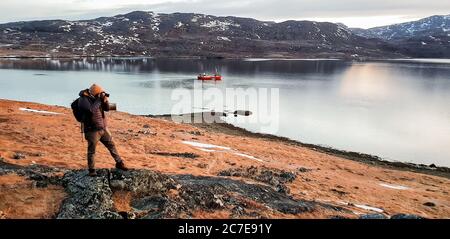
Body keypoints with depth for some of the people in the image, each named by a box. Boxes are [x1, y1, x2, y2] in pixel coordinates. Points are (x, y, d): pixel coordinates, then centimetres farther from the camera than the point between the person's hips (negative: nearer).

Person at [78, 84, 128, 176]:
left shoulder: (97, 99, 7)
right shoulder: (83, 100, -13)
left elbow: (107, 108, 9)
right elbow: (91, 110, -29)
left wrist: (105, 99, -8)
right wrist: (98, 100, -22)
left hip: (103, 129, 7)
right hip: (92, 130, -6)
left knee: (111, 145, 13)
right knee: (92, 150, 2)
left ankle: (119, 163, 26)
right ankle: (91, 170, 15)